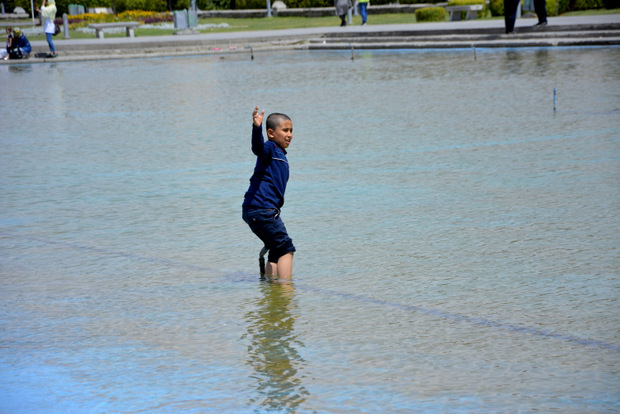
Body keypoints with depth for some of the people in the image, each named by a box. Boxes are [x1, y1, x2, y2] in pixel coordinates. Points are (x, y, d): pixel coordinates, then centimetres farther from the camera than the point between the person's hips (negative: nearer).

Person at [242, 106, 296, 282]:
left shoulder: (279, 153, 23)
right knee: (286, 248, -8)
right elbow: (258, 148, -33)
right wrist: (256, 127, -50)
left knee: (277, 251, 17)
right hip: (261, 209, -10)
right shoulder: (270, 148, -7)